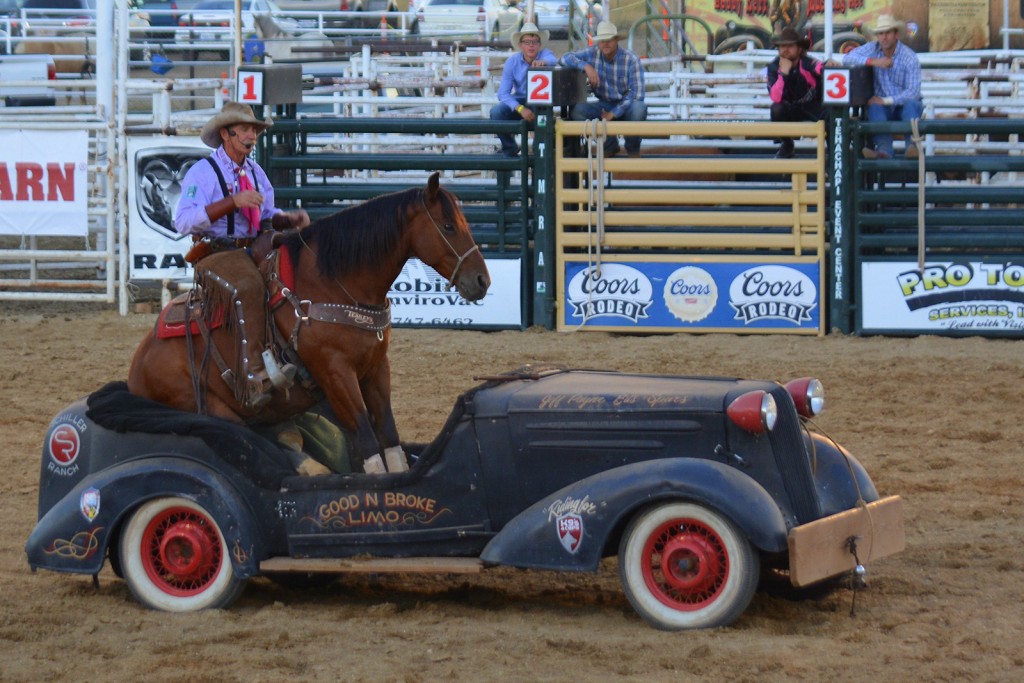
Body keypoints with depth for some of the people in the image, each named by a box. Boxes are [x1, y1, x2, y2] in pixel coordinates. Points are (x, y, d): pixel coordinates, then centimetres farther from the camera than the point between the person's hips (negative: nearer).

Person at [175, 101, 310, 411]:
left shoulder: (255, 173, 17)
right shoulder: (203, 172, -6)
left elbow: (268, 216, 20)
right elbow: (183, 220, -18)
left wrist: (291, 219, -3)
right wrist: (233, 202, -24)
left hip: (253, 254, 8)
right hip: (215, 255, -8)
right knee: (249, 287, -36)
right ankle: (254, 378, -44)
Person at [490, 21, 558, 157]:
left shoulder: (545, 54, -11)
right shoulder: (512, 62, -8)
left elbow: (553, 60, -37)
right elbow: (503, 93, -15)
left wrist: (543, 62, -61)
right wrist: (520, 109, -31)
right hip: (519, 101, 1)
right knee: (496, 112, -27)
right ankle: (509, 150, -5)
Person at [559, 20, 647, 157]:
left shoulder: (631, 59, -14)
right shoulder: (592, 54, -4)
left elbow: (636, 93, -18)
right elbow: (565, 58, -10)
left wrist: (614, 113, -23)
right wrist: (586, 66, -27)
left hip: (626, 106, -3)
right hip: (604, 105, 3)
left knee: (638, 108, -38)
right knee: (577, 111, -25)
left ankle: (633, 149, -5)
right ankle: (610, 145, 1)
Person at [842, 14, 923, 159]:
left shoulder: (909, 57, -13)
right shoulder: (873, 48, -2)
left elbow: (913, 92, -19)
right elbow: (847, 58, -12)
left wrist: (886, 100, -25)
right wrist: (873, 61, -23)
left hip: (905, 105, -2)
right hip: (884, 107, 2)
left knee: (910, 104, -36)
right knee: (874, 107, -32)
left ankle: (912, 147, -54)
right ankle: (884, 151, -51)